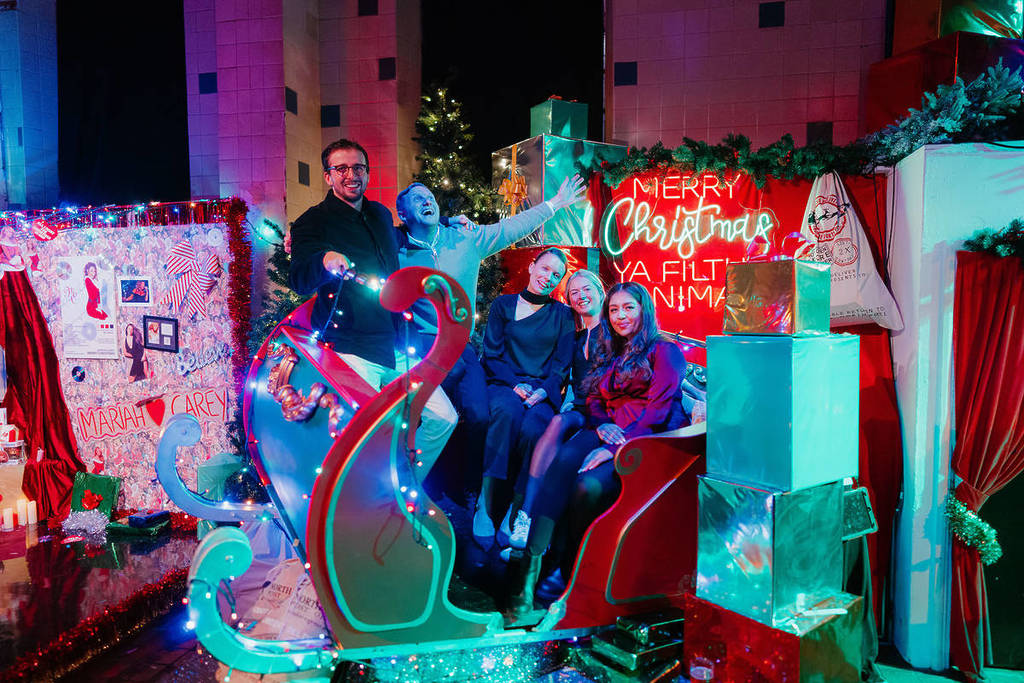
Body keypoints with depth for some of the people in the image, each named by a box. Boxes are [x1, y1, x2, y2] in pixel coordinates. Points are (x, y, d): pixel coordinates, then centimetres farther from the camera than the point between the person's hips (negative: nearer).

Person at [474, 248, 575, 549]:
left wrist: (543, 391, -12)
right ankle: (486, 505, -36)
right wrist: (515, 385, -11)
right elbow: (491, 355, 6)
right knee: (508, 411, -37)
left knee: (532, 427, -35)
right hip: (503, 384, 0)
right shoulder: (503, 305, 13)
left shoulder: (562, 315, 15)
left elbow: (562, 364, 8)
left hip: (543, 392, 1)